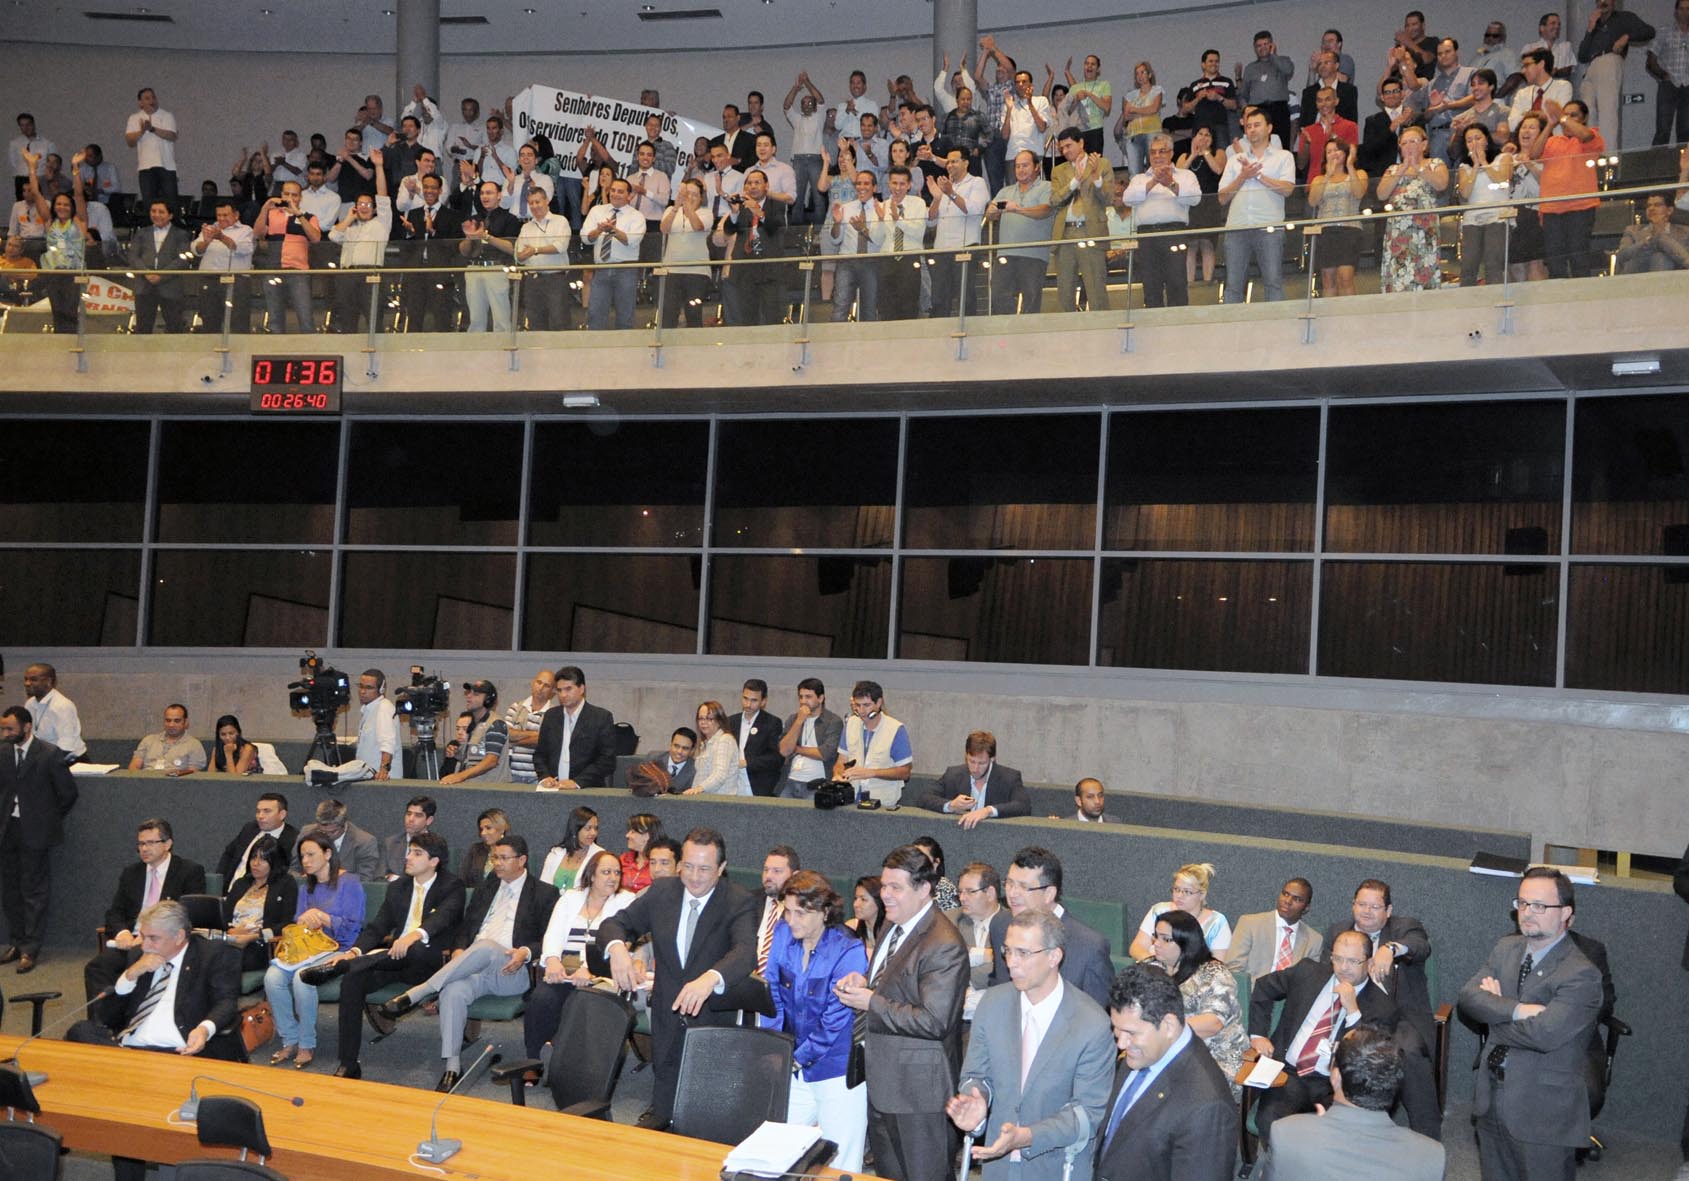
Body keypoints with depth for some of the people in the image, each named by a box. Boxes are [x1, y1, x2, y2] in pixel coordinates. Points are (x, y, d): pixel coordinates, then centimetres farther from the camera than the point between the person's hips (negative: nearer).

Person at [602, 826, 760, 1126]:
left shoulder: (740, 902, -14)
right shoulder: (661, 892, 0)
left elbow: (745, 952, -30)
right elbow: (615, 923, 2)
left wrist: (711, 978, -51)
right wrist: (617, 947, -24)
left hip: (716, 1022, -4)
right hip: (667, 1020, 4)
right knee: (663, 1106, 18)